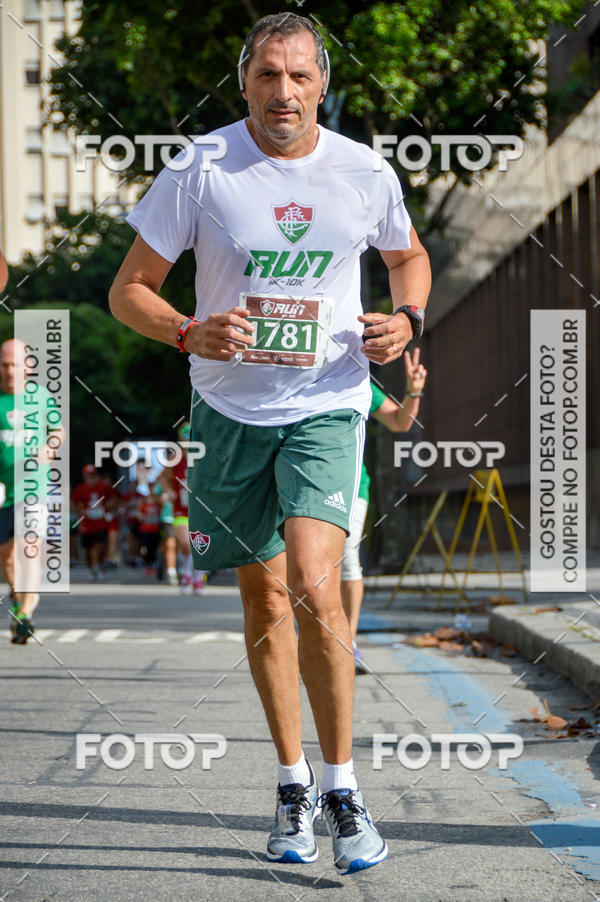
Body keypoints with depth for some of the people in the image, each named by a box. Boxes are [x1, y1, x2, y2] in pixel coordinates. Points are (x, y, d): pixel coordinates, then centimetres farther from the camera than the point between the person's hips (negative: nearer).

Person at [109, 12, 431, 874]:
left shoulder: (367, 174, -3)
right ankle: (293, 783, 27)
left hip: (327, 406, -1)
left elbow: (410, 257, 18)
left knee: (314, 588, -20)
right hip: (231, 409, 1)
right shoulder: (200, 171, -7)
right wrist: (191, 333, -22)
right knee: (264, 602, 10)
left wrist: (407, 320, -4)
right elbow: (129, 289, -2)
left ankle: (341, 783, -5)